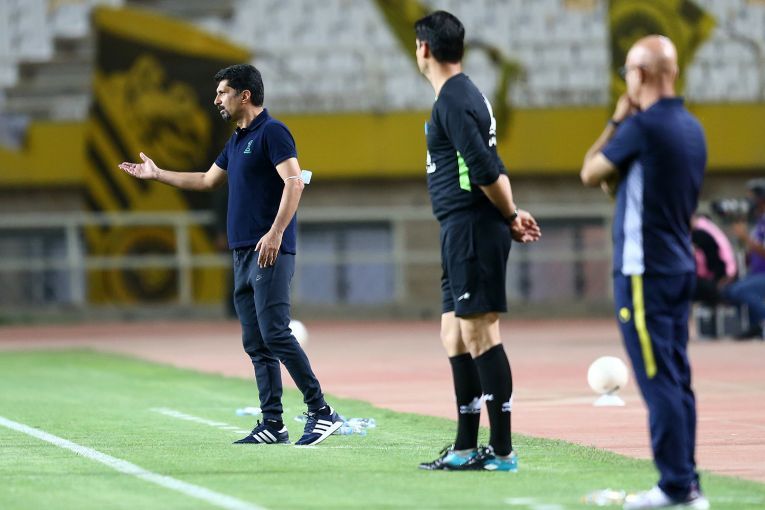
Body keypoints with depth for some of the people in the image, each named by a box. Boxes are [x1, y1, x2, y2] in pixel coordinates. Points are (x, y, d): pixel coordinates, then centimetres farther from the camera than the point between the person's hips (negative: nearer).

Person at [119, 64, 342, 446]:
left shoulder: (271, 132, -8)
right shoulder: (236, 141, 20)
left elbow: (294, 182, -18)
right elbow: (208, 180, 35)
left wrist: (276, 232, -25)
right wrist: (157, 174, 39)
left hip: (270, 252, -9)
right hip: (243, 253, 9)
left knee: (275, 334, -15)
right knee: (255, 343, 5)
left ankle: (321, 411, -11)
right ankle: (272, 425, 5)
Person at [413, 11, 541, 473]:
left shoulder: (453, 100, -13)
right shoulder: (465, 94, 18)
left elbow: (486, 170, -20)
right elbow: (490, 169, 19)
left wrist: (511, 217, -8)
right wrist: (511, 215, 11)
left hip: (471, 228, -10)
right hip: (462, 231, 10)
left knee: (480, 334, -9)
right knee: (455, 336, 13)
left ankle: (502, 451, -9)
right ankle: (466, 448, 17)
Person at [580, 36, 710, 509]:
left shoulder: (643, 125, -15)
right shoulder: (692, 129, 11)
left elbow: (590, 173, -2)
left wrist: (615, 121, 7)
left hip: (644, 270, -9)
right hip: (681, 267, 9)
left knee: (658, 379, -8)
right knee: (677, 379, 11)